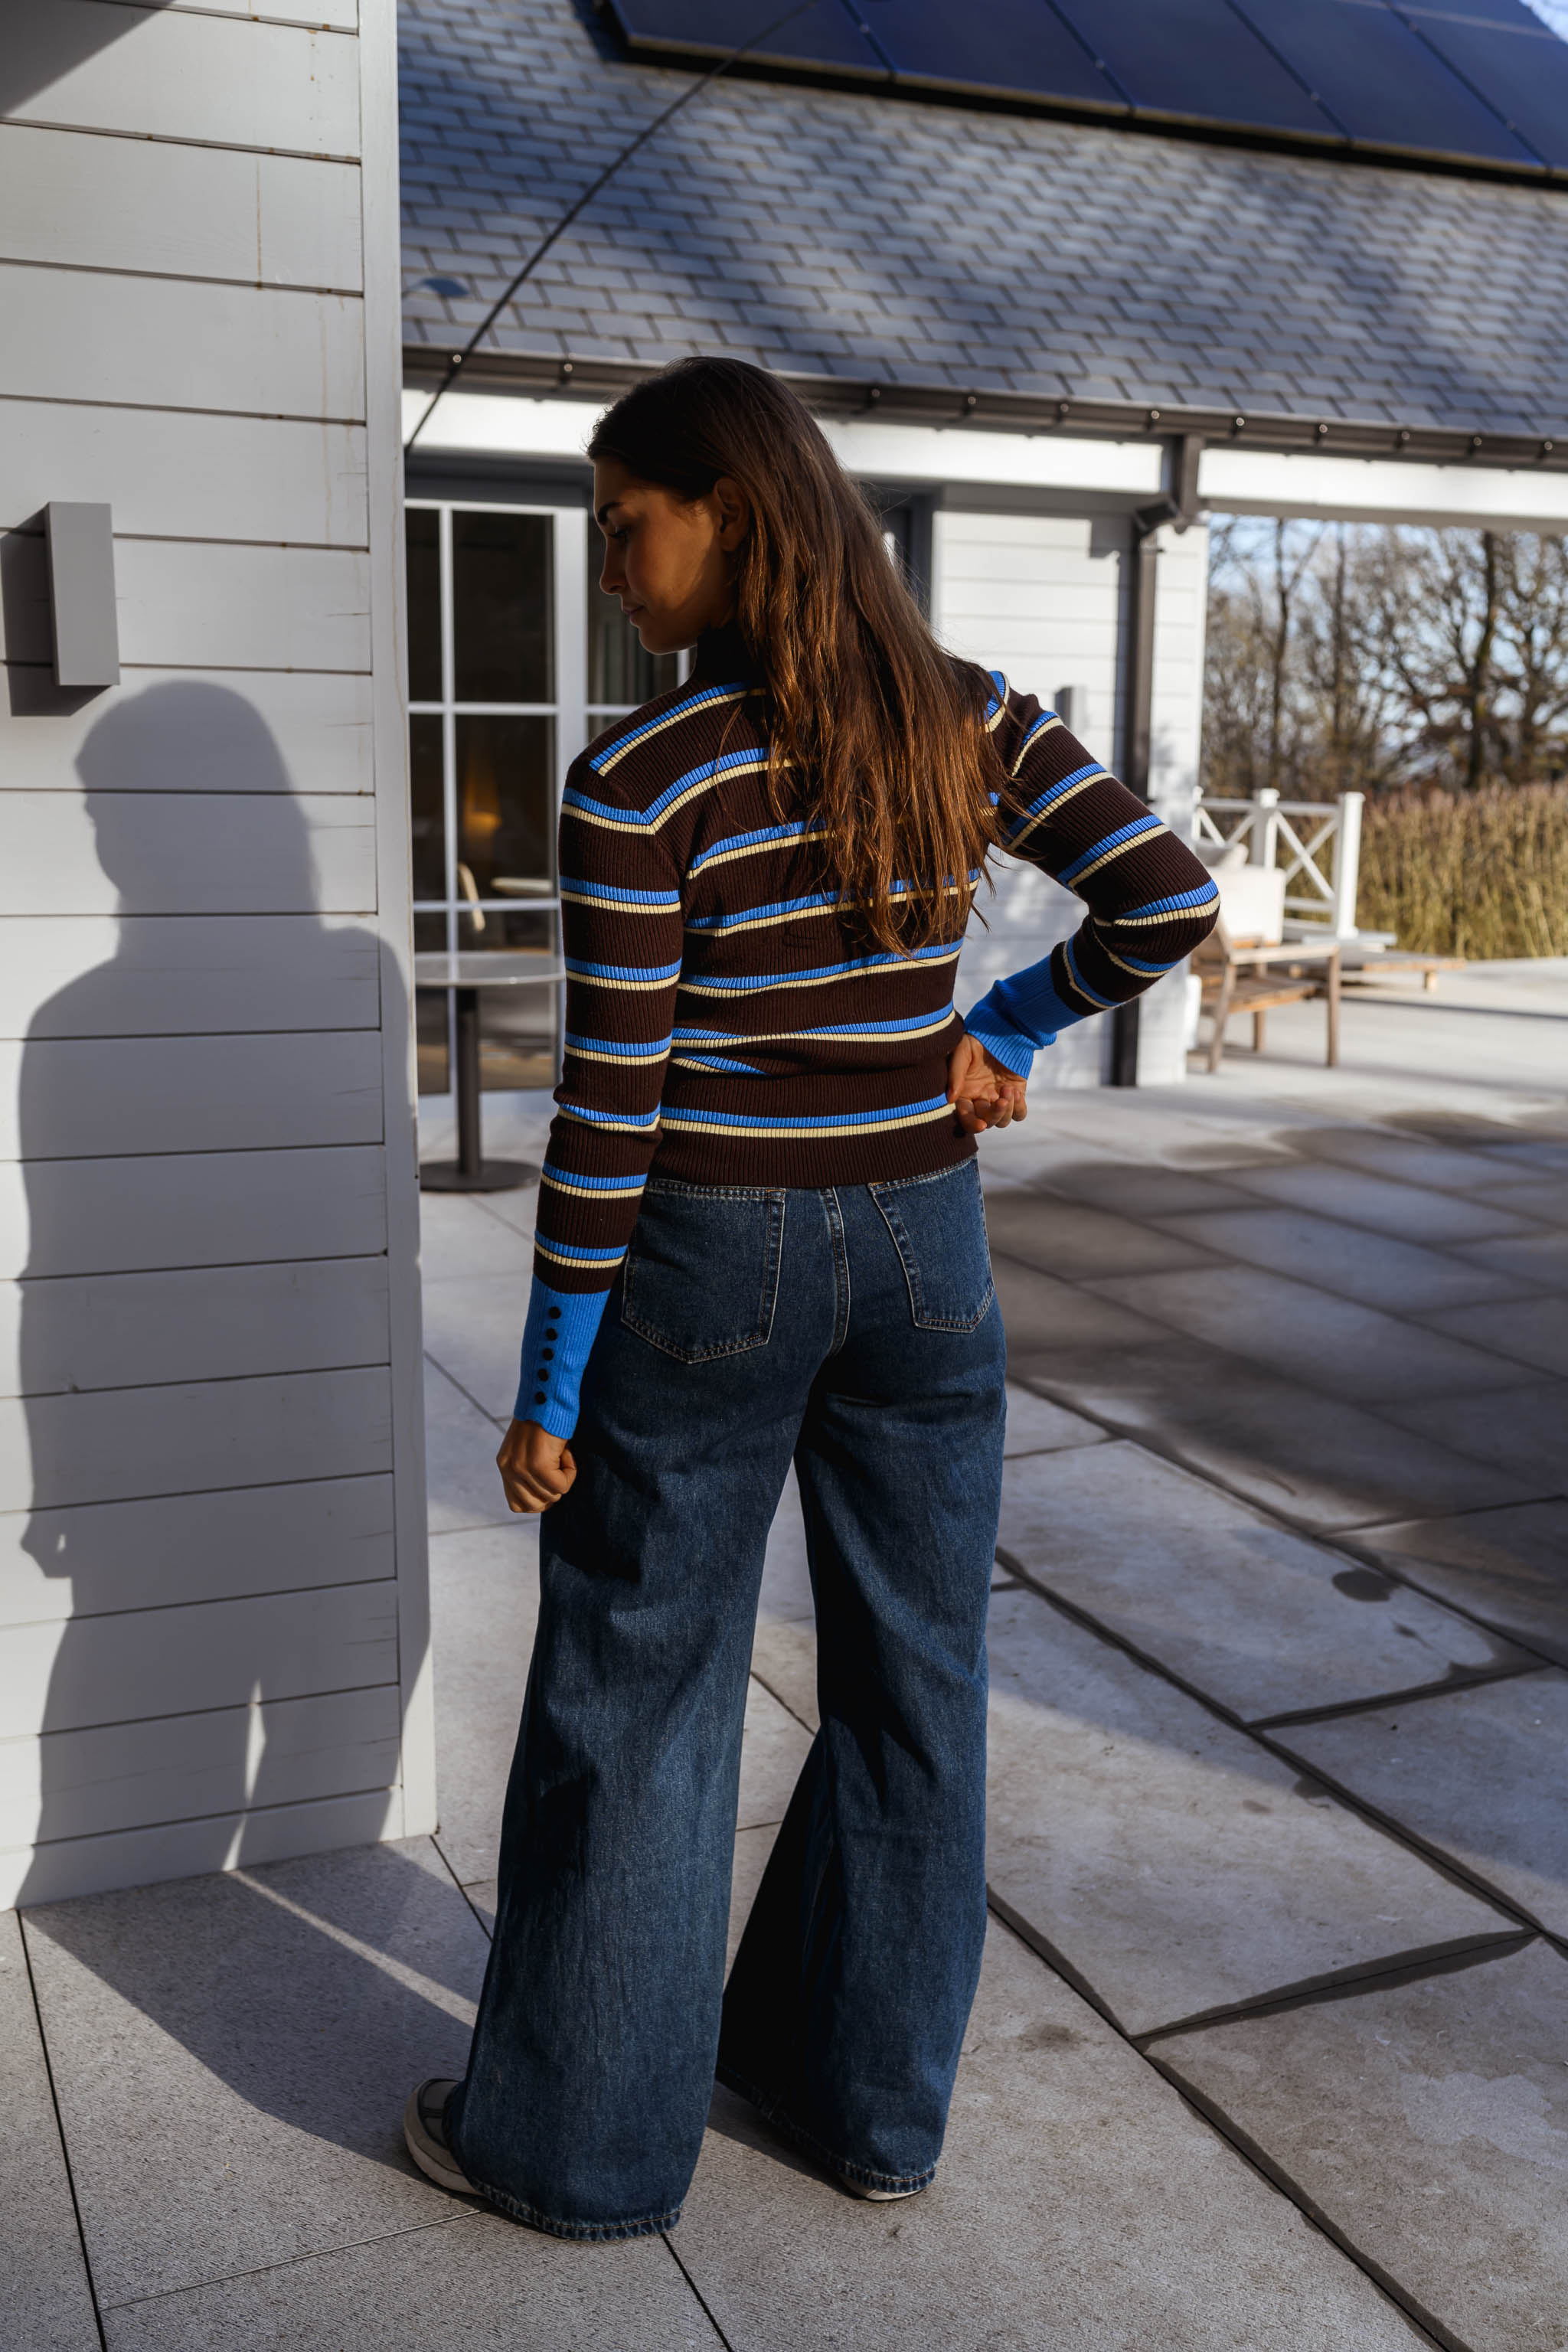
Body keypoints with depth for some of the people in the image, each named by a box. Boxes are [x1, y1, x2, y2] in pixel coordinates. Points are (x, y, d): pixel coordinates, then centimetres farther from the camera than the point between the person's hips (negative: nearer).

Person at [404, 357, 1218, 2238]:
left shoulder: (643, 780, -16)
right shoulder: (972, 720, -1)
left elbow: (608, 1114, -15)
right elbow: (1169, 902, 0)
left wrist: (549, 1392, -7)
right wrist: (998, 1037, 9)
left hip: (706, 1263, -4)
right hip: (923, 1246, 5)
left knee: (634, 1697, 11)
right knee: (913, 1677, 17)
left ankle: (578, 2140, 28)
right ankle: (873, 2099, 35)